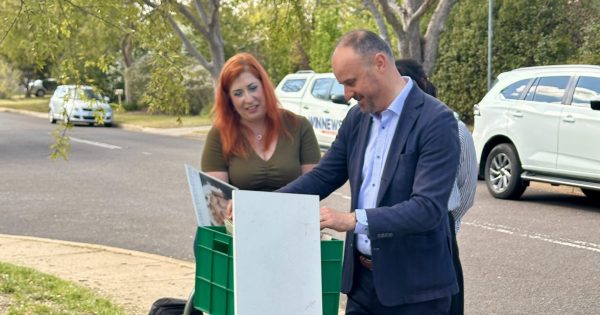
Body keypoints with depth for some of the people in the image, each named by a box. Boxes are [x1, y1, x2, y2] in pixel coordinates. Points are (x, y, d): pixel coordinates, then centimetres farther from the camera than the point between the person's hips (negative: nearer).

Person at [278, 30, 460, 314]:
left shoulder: (436, 120, -15)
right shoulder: (357, 117, 7)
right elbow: (323, 177, 11)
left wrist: (354, 220, -30)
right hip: (361, 278, 6)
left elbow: (429, 208, -23)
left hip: (413, 287, -6)